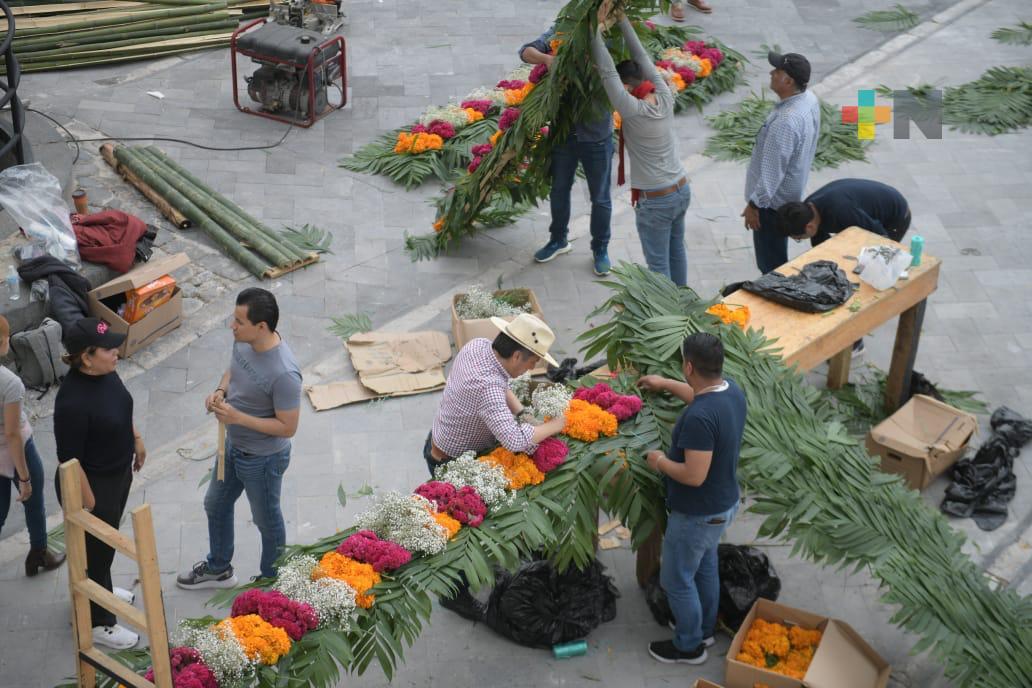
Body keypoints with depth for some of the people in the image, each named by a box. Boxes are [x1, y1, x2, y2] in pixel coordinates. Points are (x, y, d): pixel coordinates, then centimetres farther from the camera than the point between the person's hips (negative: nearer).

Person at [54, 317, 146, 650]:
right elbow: (69, 460, -27)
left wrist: (136, 439, 20)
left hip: (119, 473, 8)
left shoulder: (105, 373, -9)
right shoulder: (73, 401, -35)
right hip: (93, 485, -8)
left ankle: (101, 590, 54)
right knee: (95, 550, 11)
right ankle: (98, 623, 31)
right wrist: (88, 502, -20)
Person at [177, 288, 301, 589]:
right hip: (233, 445, 8)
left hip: (263, 459, -8)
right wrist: (220, 391, -12)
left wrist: (238, 418, -31)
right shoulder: (243, 341, -13)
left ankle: (271, 583, 44)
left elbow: (287, 427, -27)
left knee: (267, 520, 17)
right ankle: (218, 569, 52)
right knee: (215, 505, 27)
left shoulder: (283, 374, -37)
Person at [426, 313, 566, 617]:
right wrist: (553, 425, -33)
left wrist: (522, 412, -5)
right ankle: (456, 594, 29)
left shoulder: (477, 345, -13)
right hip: (452, 464, -9)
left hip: (440, 442, 9)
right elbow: (514, 440, -50)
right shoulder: (486, 387, -41)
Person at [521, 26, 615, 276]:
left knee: (600, 198, 13)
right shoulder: (558, 33, -9)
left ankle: (600, 249, 34)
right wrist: (547, 58, -32)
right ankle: (558, 240, 45)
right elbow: (526, 51, -12)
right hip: (563, 130, 3)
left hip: (597, 136, -3)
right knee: (559, 190, 22)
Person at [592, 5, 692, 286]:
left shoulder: (633, 112, -25)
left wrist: (598, 27, -16)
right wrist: (622, 20, 3)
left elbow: (607, 72, -22)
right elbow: (643, 58, 0)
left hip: (656, 202, -7)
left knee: (658, 263, 7)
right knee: (676, 250, 24)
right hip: (682, 191, 7)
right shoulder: (665, 98, -8)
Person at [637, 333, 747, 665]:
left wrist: (661, 462, -16)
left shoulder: (698, 417, -37)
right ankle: (704, 628, 48)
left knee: (677, 579, 13)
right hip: (724, 504, 9)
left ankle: (689, 646, 31)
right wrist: (665, 384, 26)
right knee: (705, 566, 29)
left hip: (697, 514, -9)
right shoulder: (731, 390, -8)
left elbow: (694, 476, -34)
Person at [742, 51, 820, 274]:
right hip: (792, 193, 10)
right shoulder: (809, 99, -4)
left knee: (771, 264, 6)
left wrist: (754, 204, -20)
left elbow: (772, 170, -30)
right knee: (777, 257, 25)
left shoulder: (785, 121, -35)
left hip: (773, 200, -10)